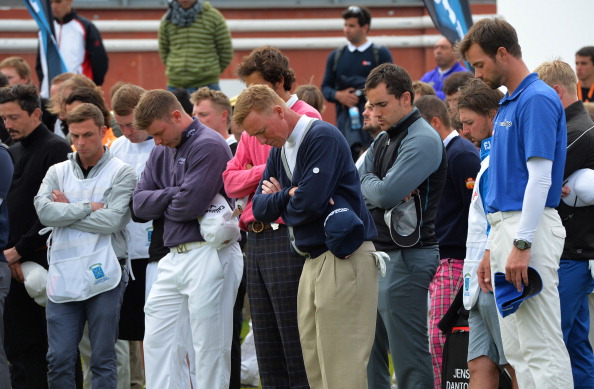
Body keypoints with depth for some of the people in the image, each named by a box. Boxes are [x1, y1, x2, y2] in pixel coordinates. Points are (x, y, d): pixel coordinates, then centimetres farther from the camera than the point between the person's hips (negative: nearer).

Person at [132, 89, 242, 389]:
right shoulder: (163, 152, 16)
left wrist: (163, 207, 1)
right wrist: (174, 195, -9)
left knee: (209, 347, -4)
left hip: (208, 257, -9)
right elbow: (140, 204, 7)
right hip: (174, 259, 9)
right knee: (157, 341, 7)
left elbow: (191, 204, -19)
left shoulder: (208, 145, -11)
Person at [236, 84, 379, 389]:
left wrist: (282, 206, 0)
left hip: (343, 258, -9)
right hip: (313, 260, 9)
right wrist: (286, 197, -8)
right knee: (314, 363, 7)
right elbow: (260, 208, 12)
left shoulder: (323, 138, -13)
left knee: (341, 364, -10)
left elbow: (309, 202, -21)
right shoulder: (279, 150, 16)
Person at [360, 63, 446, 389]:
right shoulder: (384, 139, 17)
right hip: (377, 255, 9)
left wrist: (369, 183, -1)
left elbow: (386, 193, -22)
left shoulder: (423, 140, -13)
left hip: (405, 258, -9)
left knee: (409, 358, -8)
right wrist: (378, 189, -10)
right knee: (369, 355, 11)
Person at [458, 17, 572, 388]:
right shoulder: (508, 104, 19)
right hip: (506, 228, 10)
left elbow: (540, 178, -20)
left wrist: (522, 245, -23)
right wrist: (493, 249, 22)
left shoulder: (538, 100, -13)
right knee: (517, 349, 9)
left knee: (541, 345, -10)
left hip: (531, 230, -10)